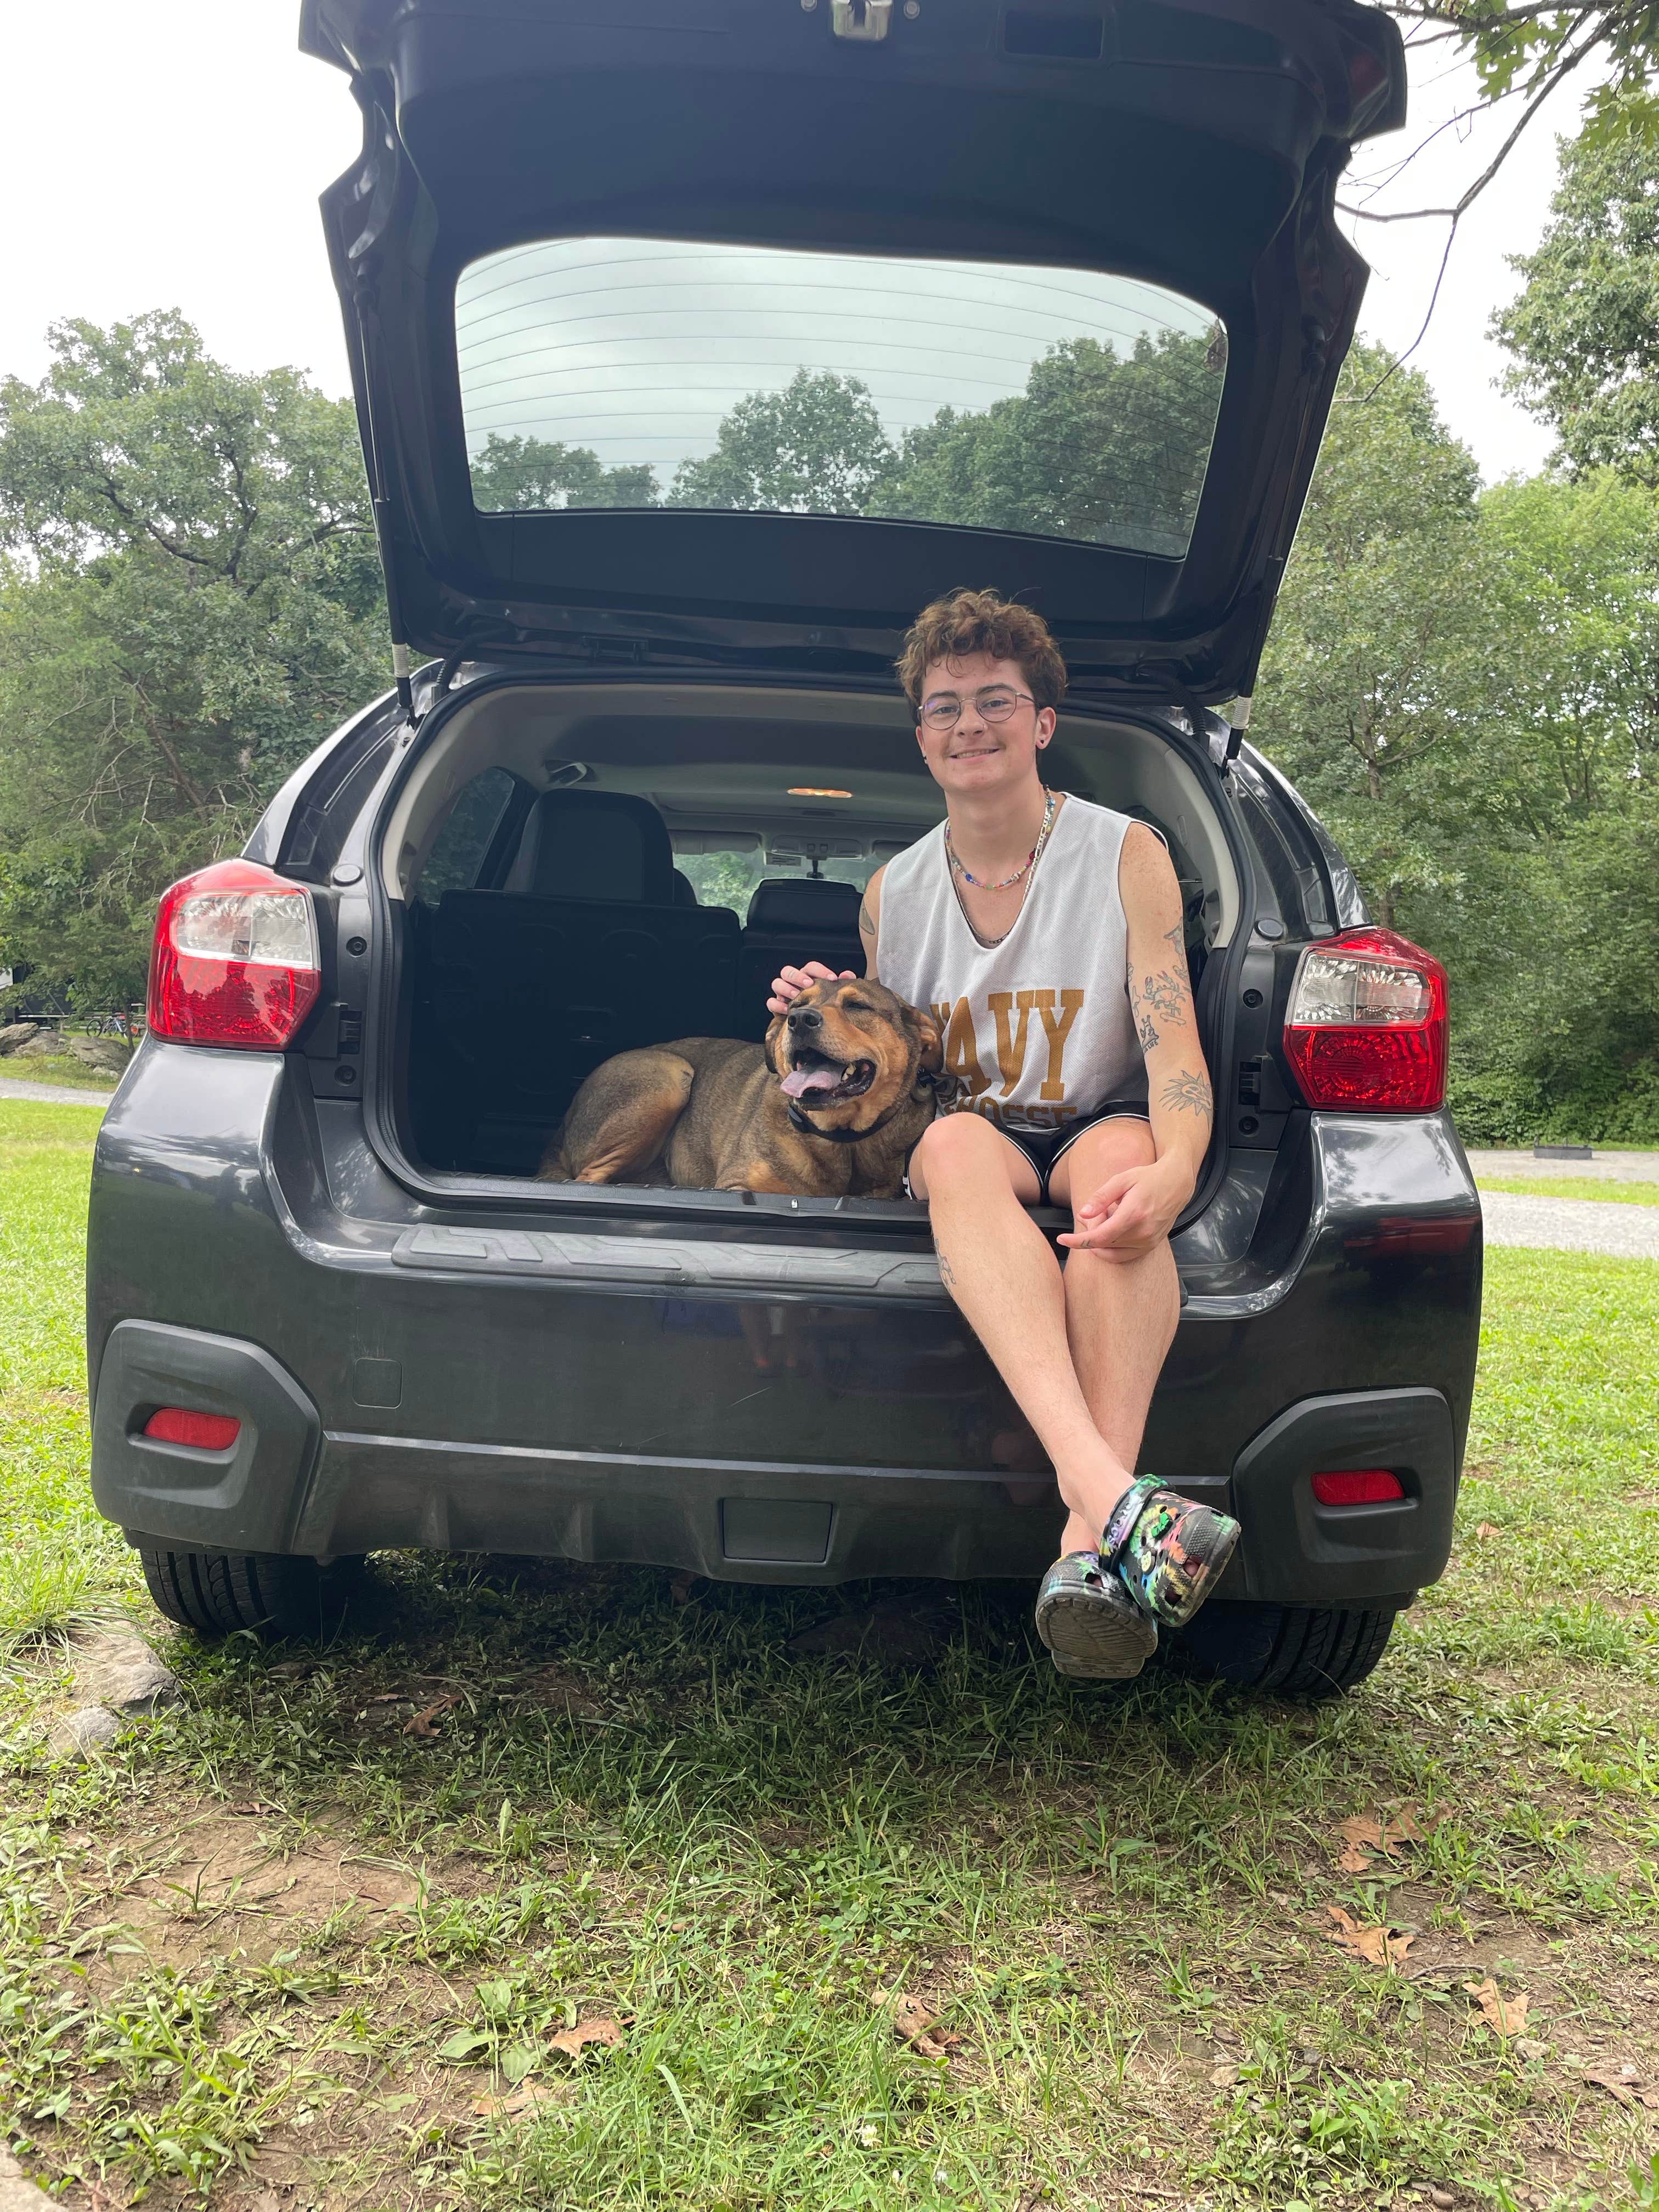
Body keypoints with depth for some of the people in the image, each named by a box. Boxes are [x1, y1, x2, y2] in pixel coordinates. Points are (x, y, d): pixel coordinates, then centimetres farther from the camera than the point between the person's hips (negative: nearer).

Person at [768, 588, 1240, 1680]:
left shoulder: (1126, 855, 0)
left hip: (1098, 1131, -1)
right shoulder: (893, 893, 9)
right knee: (957, 1143, -36)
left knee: (1122, 1153, -38)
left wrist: (1172, 1169, -34)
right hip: (963, 1147, 1)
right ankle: (1106, 1489, -55)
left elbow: (1175, 1053, -11)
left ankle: (1089, 1545, -51)